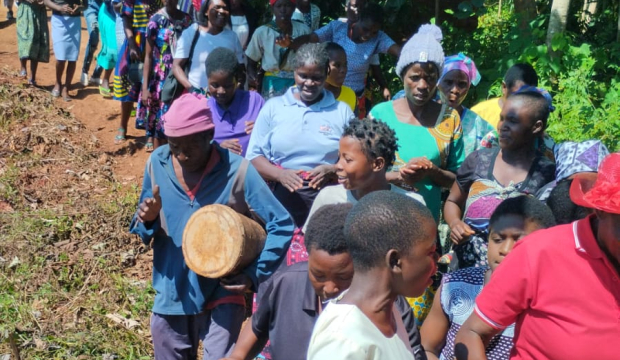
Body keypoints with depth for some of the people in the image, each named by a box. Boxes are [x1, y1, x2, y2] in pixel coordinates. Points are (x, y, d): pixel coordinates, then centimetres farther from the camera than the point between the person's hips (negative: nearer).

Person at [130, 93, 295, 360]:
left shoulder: (237, 171, -17)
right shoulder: (157, 163, -7)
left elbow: (282, 226, -12)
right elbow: (145, 227, 5)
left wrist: (255, 275, -21)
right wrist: (148, 219, -19)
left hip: (222, 295, -4)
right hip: (171, 295, 4)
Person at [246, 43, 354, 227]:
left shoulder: (342, 111, 10)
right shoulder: (273, 107, 10)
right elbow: (254, 156, 6)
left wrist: (332, 170, -13)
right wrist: (279, 174, -13)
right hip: (283, 196, 0)